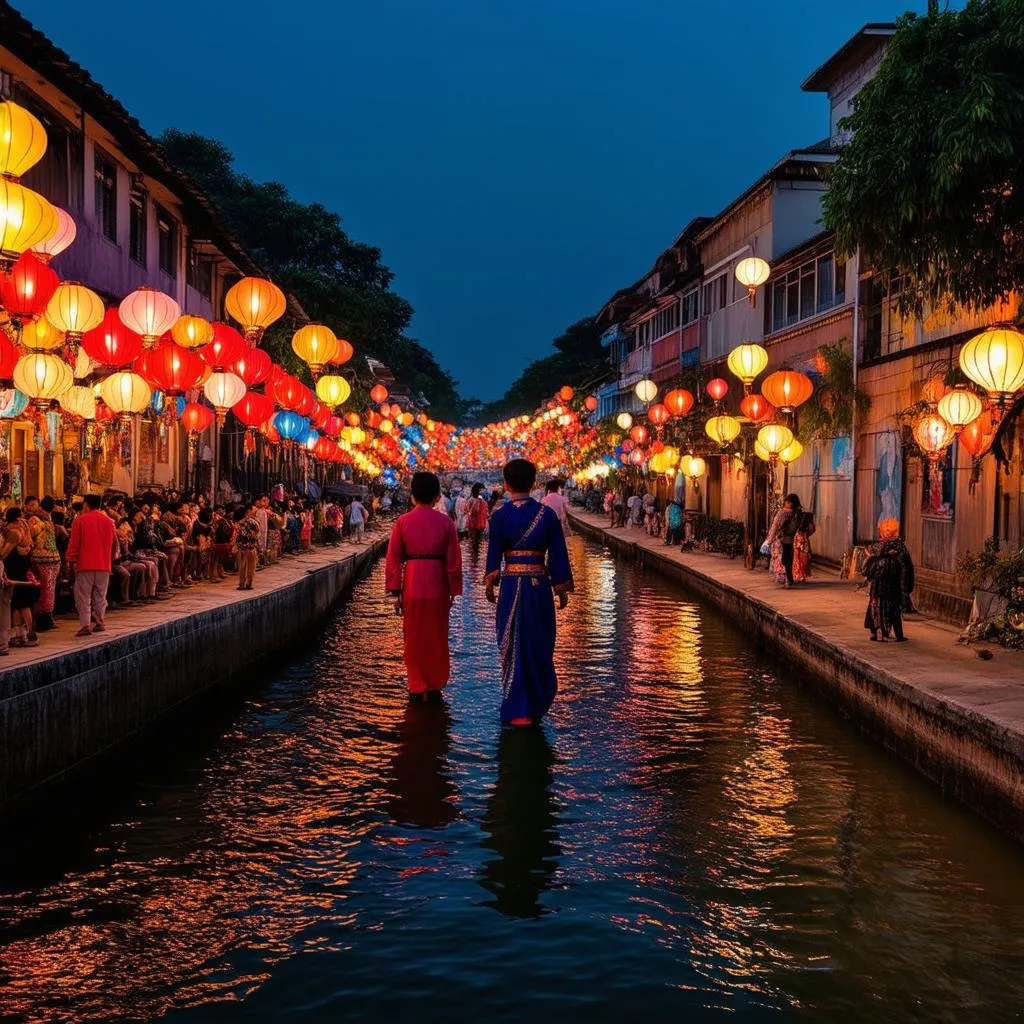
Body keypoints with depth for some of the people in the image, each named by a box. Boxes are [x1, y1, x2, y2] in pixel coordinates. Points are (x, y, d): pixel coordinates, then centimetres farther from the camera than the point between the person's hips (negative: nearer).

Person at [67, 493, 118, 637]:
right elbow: (114, 542, 14)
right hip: (104, 565, 4)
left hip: (85, 564, -4)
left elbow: (74, 543, -6)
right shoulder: (108, 521, 7)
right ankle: (99, 622, 15)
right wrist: (111, 557, 27)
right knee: (100, 596, 14)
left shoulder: (81, 520, -6)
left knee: (84, 597, -1)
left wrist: (71, 560, 3)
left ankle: (86, 624, -8)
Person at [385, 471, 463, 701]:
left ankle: (418, 688, 16)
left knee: (414, 639, 12)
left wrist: (394, 593, 3)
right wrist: (454, 591, 9)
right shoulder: (445, 522, -2)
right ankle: (435, 686, 21)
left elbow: (393, 560, -2)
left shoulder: (402, 522, -2)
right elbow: (454, 560, 0)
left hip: (412, 586, 0)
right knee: (437, 638, 14)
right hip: (437, 586, 0)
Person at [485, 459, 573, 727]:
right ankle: (537, 704, 26)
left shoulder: (500, 516, -7)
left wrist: (490, 585, 11)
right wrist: (562, 589, 9)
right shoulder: (547, 514, -2)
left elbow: (494, 556, -3)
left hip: (511, 586, -1)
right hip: (539, 585, 2)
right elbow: (558, 556, 0)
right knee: (540, 646, 15)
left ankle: (518, 711, 9)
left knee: (513, 646, 7)